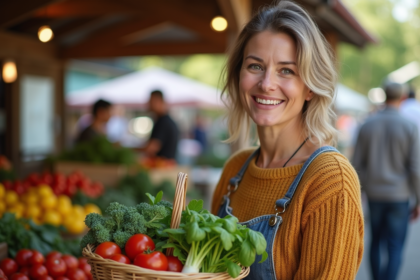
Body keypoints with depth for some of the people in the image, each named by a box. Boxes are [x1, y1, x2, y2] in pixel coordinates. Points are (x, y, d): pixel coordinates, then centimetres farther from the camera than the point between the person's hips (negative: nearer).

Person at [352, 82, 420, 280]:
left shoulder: (367, 125, 0)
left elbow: (357, 165, 2)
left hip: (374, 194, 3)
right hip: (399, 196, -3)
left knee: (376, 242, 17)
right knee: (395, 247, 3)